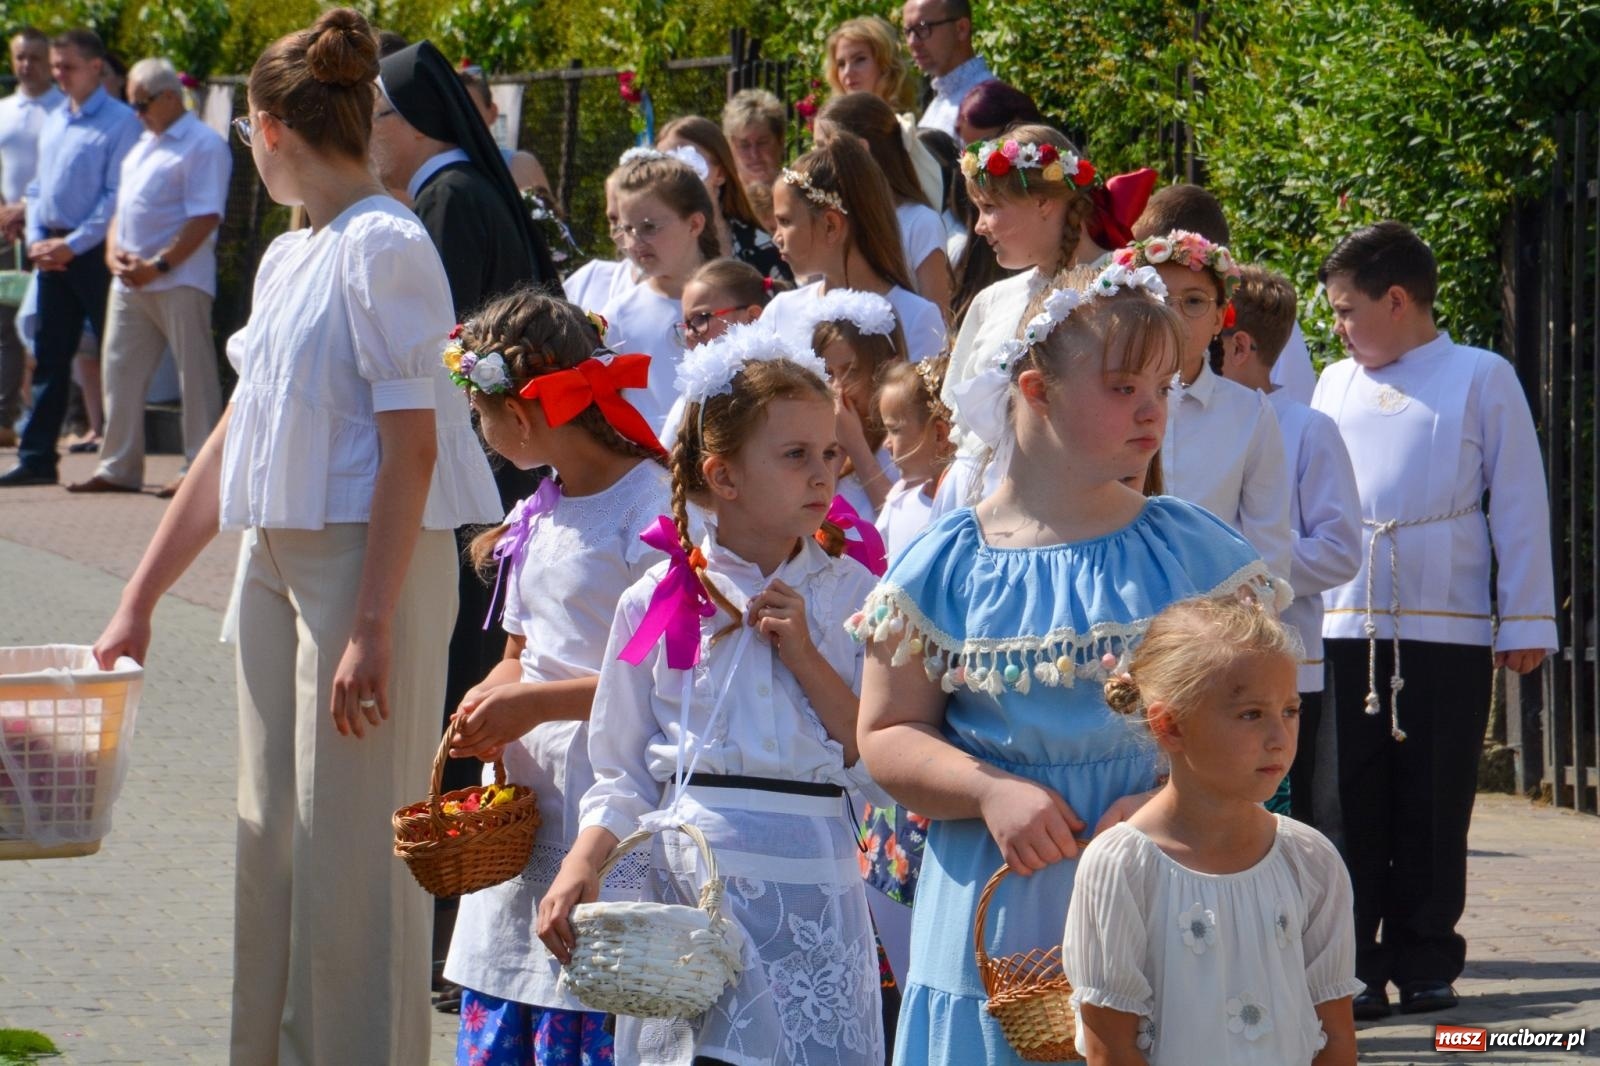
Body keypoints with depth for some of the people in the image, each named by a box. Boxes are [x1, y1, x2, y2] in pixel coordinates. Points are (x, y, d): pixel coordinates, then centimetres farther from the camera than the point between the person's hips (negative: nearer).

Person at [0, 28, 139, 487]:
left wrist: (73, 245, -15)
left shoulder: (119, 122, -9)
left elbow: (117, 196, -14)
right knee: (49, 357, 8)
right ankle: (37, 458, 11)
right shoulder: (52, 122, 15)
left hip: (95, 253, -7)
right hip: (51, 254, 7)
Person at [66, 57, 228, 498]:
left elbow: (205, 218, -16)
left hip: (179, 282, -9)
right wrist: (114, 252, 3)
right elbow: (122, 208, 23)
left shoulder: (203, 146, -8)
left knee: (195, 374, -2)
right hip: (130, 282, 9)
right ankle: (118, 468, 14)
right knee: (122, 372, 8)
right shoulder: (143, 147, 20)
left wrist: (158, 266, -18)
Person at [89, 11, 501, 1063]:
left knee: (352, 856, -6)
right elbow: (234, 441, 19)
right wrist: (140, 600, 18)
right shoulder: (288, 258, 15)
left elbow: (411, 447, -18)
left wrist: (372, 628, -22)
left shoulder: (382, 247, -13)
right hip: (280, 561, 9)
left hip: (373, 565, -9)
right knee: (270, 844, 11)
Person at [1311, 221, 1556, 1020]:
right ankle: (1355, 966, 3)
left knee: (1432, 808, 1)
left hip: (1446, 631, -3)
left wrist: (1526, 620, -3)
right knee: (1353, 805, -1)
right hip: (1346, 630, 3)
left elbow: (1519, 504, 1)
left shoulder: (1481, 379, 2)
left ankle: (1424, 963, 9)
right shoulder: (1335, 386, 15)